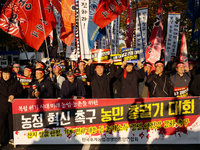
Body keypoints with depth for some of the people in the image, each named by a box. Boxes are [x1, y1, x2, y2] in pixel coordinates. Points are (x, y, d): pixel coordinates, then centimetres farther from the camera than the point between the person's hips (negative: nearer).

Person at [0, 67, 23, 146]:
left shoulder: (16, 83, 6)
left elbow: (20, 92, 5)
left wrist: (14, 96, -13)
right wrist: (8, 99, -13)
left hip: (12, 106, 0)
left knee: (12, 123, 7)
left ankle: (12, 139, 20)